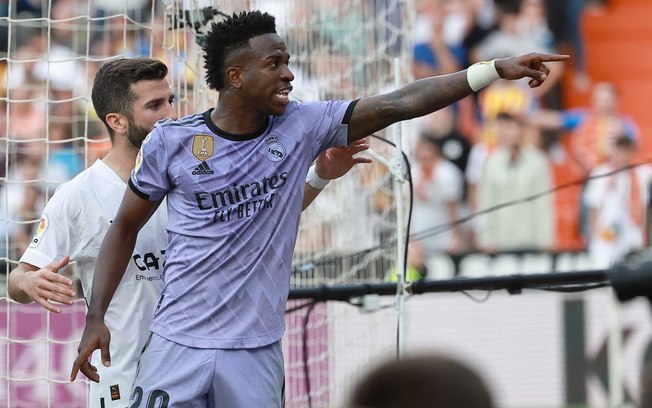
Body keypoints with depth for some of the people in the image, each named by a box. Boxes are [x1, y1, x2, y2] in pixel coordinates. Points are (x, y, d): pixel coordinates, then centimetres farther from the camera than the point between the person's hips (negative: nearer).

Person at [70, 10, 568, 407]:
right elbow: (125, 229, 7)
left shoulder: (302, 127, -1)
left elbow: (399, 104, -5)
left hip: (257, 352, 2)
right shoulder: (171, 141, -4)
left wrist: (497, 69, -10)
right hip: (177, 346, -2)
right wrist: (95, 317, 1)